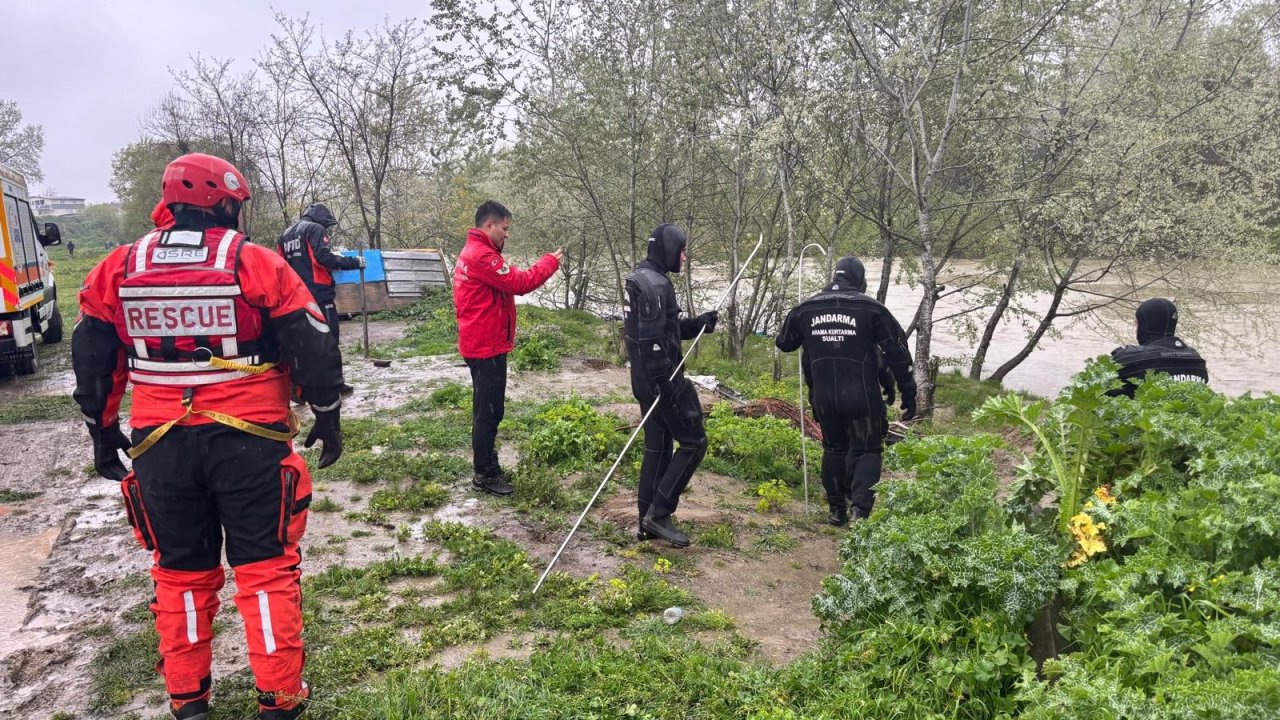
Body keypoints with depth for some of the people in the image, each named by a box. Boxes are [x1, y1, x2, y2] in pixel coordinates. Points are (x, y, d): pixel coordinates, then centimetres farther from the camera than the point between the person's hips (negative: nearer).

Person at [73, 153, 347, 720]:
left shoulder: (118, 269, 4)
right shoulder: (256, 264, -7)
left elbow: (92, 363, 11)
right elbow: (312, 348, -6)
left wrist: (103, 432, 23)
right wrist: (327, 416, 7)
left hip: (160, 444, 4)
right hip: (250, 440, -3)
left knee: (180, 569, 18)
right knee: (265, 566, 8)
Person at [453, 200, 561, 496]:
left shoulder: (473, 253, 16)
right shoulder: (481, 255, -20)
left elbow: (506, 281, 13)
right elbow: (518, 283, -22)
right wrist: (550, 262, -12)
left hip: (480, 344, 11)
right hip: (487, 346, -11)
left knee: (486, 409, 19)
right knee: (490, 411, -3)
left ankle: (487, 465, 29)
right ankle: (485, 474, 5)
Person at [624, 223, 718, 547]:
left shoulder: (641, 280, 15)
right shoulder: (655, 284, -18)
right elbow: (652, 340, -25)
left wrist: (701, 323, 12)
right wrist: (667, 384, -24)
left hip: (646, 382, 10)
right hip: (660, 381, -10)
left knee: (657, 448, 15)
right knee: (693, 442, -1)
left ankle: (648, 522, 20)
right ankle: (658, 513, 0)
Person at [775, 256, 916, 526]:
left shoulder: (805, 310, 4)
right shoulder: (870, 308, -6)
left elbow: (784, 343, 19)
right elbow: (897, 352, -4)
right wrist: (908, 393, 3)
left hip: (824, 397, 3)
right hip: (862, 397, -3)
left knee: (834, 449, 20)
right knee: (866, 451, 7)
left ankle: (837, 510, 22)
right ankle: (859, 507, -10)